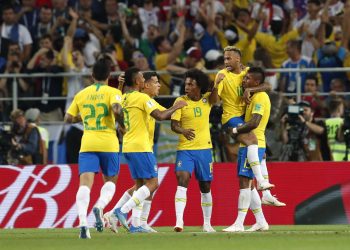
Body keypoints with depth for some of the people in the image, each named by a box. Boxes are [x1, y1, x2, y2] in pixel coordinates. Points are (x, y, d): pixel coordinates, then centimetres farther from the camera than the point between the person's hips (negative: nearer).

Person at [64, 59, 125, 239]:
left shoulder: (81, 94, 11)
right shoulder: (112, 92, 1)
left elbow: (68, 118, 13)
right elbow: (116, 109, -18)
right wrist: (122, 125, -1)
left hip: (87, 144, 2)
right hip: (109, 143, -1)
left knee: (85, 183, -8)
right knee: (110, 181, 17)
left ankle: (83, 222, -28)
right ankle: (100, 207, -13)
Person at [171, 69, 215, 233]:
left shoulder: (207, 100, 4)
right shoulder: (180, 101, -4)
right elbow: (173, 125, -9)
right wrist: (183, 131, -29)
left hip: (204, 148, 3)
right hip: (185, 149, -2)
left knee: (205, 186, 10)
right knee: (182, 180, -21)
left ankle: (207, 224, 23)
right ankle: (179, 221, -26)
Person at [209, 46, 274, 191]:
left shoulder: (247, 71, 3)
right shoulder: (223, 75, -8)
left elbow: (266, 85, -7)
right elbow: (213, 100, -14)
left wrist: (249, 90, -22)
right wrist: (216, 85, -32)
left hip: (246, 115, 6)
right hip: (231, 117, -6)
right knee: (252, 139, -27)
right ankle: (260, 181, -34)